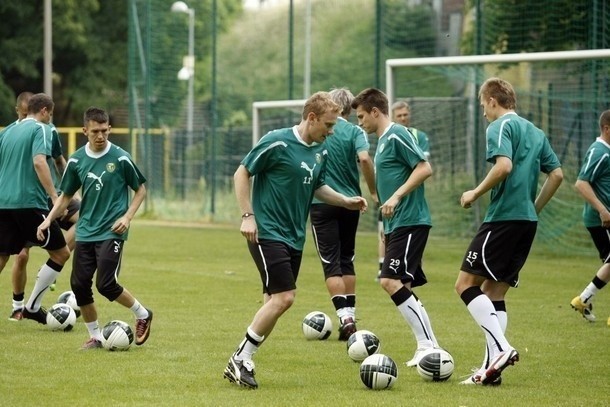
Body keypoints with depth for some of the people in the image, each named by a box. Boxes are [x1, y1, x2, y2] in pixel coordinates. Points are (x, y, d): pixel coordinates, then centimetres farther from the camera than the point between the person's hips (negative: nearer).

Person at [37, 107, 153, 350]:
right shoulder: (76, 160, 2)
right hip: (85, 232, 4)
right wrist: (49, 220, 0)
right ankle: (95, 336, 15)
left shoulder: (120, 158, -8)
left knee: (106, 284, -13)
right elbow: (66, 196, 13)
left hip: (111, 232, -4)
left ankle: (142, 315, 12)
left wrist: (128, 216, -9)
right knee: (79, 284, -1)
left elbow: (140, 189, 3)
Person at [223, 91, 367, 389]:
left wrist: (346, 202, 8)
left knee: (275, 300, 7)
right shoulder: (278, 142, -13)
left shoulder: (320, 151, 9)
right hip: (267, 233, -8)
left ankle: (242, 362, 16)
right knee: (283, 297, -16)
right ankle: (240, 360, -6)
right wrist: (247, 215, -14)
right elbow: (242, 173, -8)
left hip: (294, 238, 8)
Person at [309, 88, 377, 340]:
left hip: (321, 202, -1)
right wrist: (373, 191, -8)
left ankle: (345, 318, -17)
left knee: (331, 263, -3)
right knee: (346, 260, 16)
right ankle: (349, 316, 14)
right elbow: (364, 158, -19)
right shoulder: (355, 132, -2)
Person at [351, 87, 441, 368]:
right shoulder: (383, 140, 18)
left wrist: (397, 197, -23)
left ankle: (427, 344, -15)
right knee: (401, 287, 9)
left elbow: (424, 168, -19)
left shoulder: (397, 135, -11)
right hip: (396, 224, 10)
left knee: (390, 281, -17)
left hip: (410, 222, -10)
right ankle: (428, 346, 12)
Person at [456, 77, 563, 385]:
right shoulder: (535, 132, 19)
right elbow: (557, 175, 17)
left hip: (503, 218, -9)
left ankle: (501, 348, -21)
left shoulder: (500, 127, -6)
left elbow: (504, 165, -22)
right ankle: (492, 367, 5)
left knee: (466, 284, -7)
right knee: (494, 291, 12)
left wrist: (475, 193, -10)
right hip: (528, 220, 9)